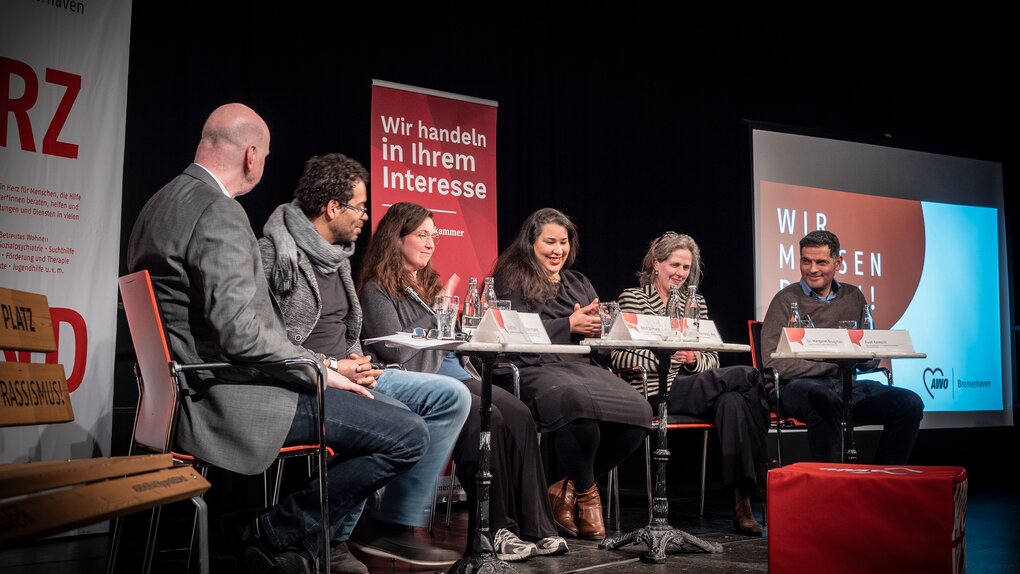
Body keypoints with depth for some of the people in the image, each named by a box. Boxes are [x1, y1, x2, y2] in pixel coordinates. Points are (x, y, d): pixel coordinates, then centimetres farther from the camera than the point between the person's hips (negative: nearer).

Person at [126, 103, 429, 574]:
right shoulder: (220, 212, -18)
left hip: (196, 391, 11)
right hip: (228, 399, -11)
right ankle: (276, 534, -2)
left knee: (368, 411, 23)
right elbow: (241, 335, -25)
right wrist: (321, 369, -12)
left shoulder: (162, 204, 13)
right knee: (407, 435, -15)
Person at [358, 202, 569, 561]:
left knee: (518, 414, -21)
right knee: (486, 418, -32)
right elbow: (395, 349, -12)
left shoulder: (429, 284, 25)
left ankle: (534, 527, -25)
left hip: (451, 373, 7)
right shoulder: (377, 289, 1)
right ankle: (495, 529, -25)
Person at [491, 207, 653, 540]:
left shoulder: (578, 283, 28)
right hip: (536, 370, -6)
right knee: (581, 403, -40)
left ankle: (569, 488, -5)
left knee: (639, 412, -23)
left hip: (581, 366, 6)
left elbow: (604, 326, 21)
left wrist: (595, 324, -3)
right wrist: (570, 325, -7)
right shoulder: (512, 280, 10)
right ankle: (586, 492, -9)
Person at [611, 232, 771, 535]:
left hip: (696, 389, 5)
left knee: (733, 402, -32)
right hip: (658, 393, -5)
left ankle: (742, 499, -28)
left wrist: (694, 359, -8)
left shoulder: (696, 302, 21)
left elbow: (713, 359, 16)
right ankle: (762, 470, -14)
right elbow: (618, 356, -6)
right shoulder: (632, 298, 6)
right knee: (747, 376, -23)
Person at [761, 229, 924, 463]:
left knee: (911, 403, -15)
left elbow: (871, 360, 16)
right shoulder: (787, 299, 1)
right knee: (825, 400, -39)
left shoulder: (853, 297, 17)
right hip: (800, 385, -5)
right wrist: (831, 366, -10)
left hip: (846, 385, 5)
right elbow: (772, 363, -11)